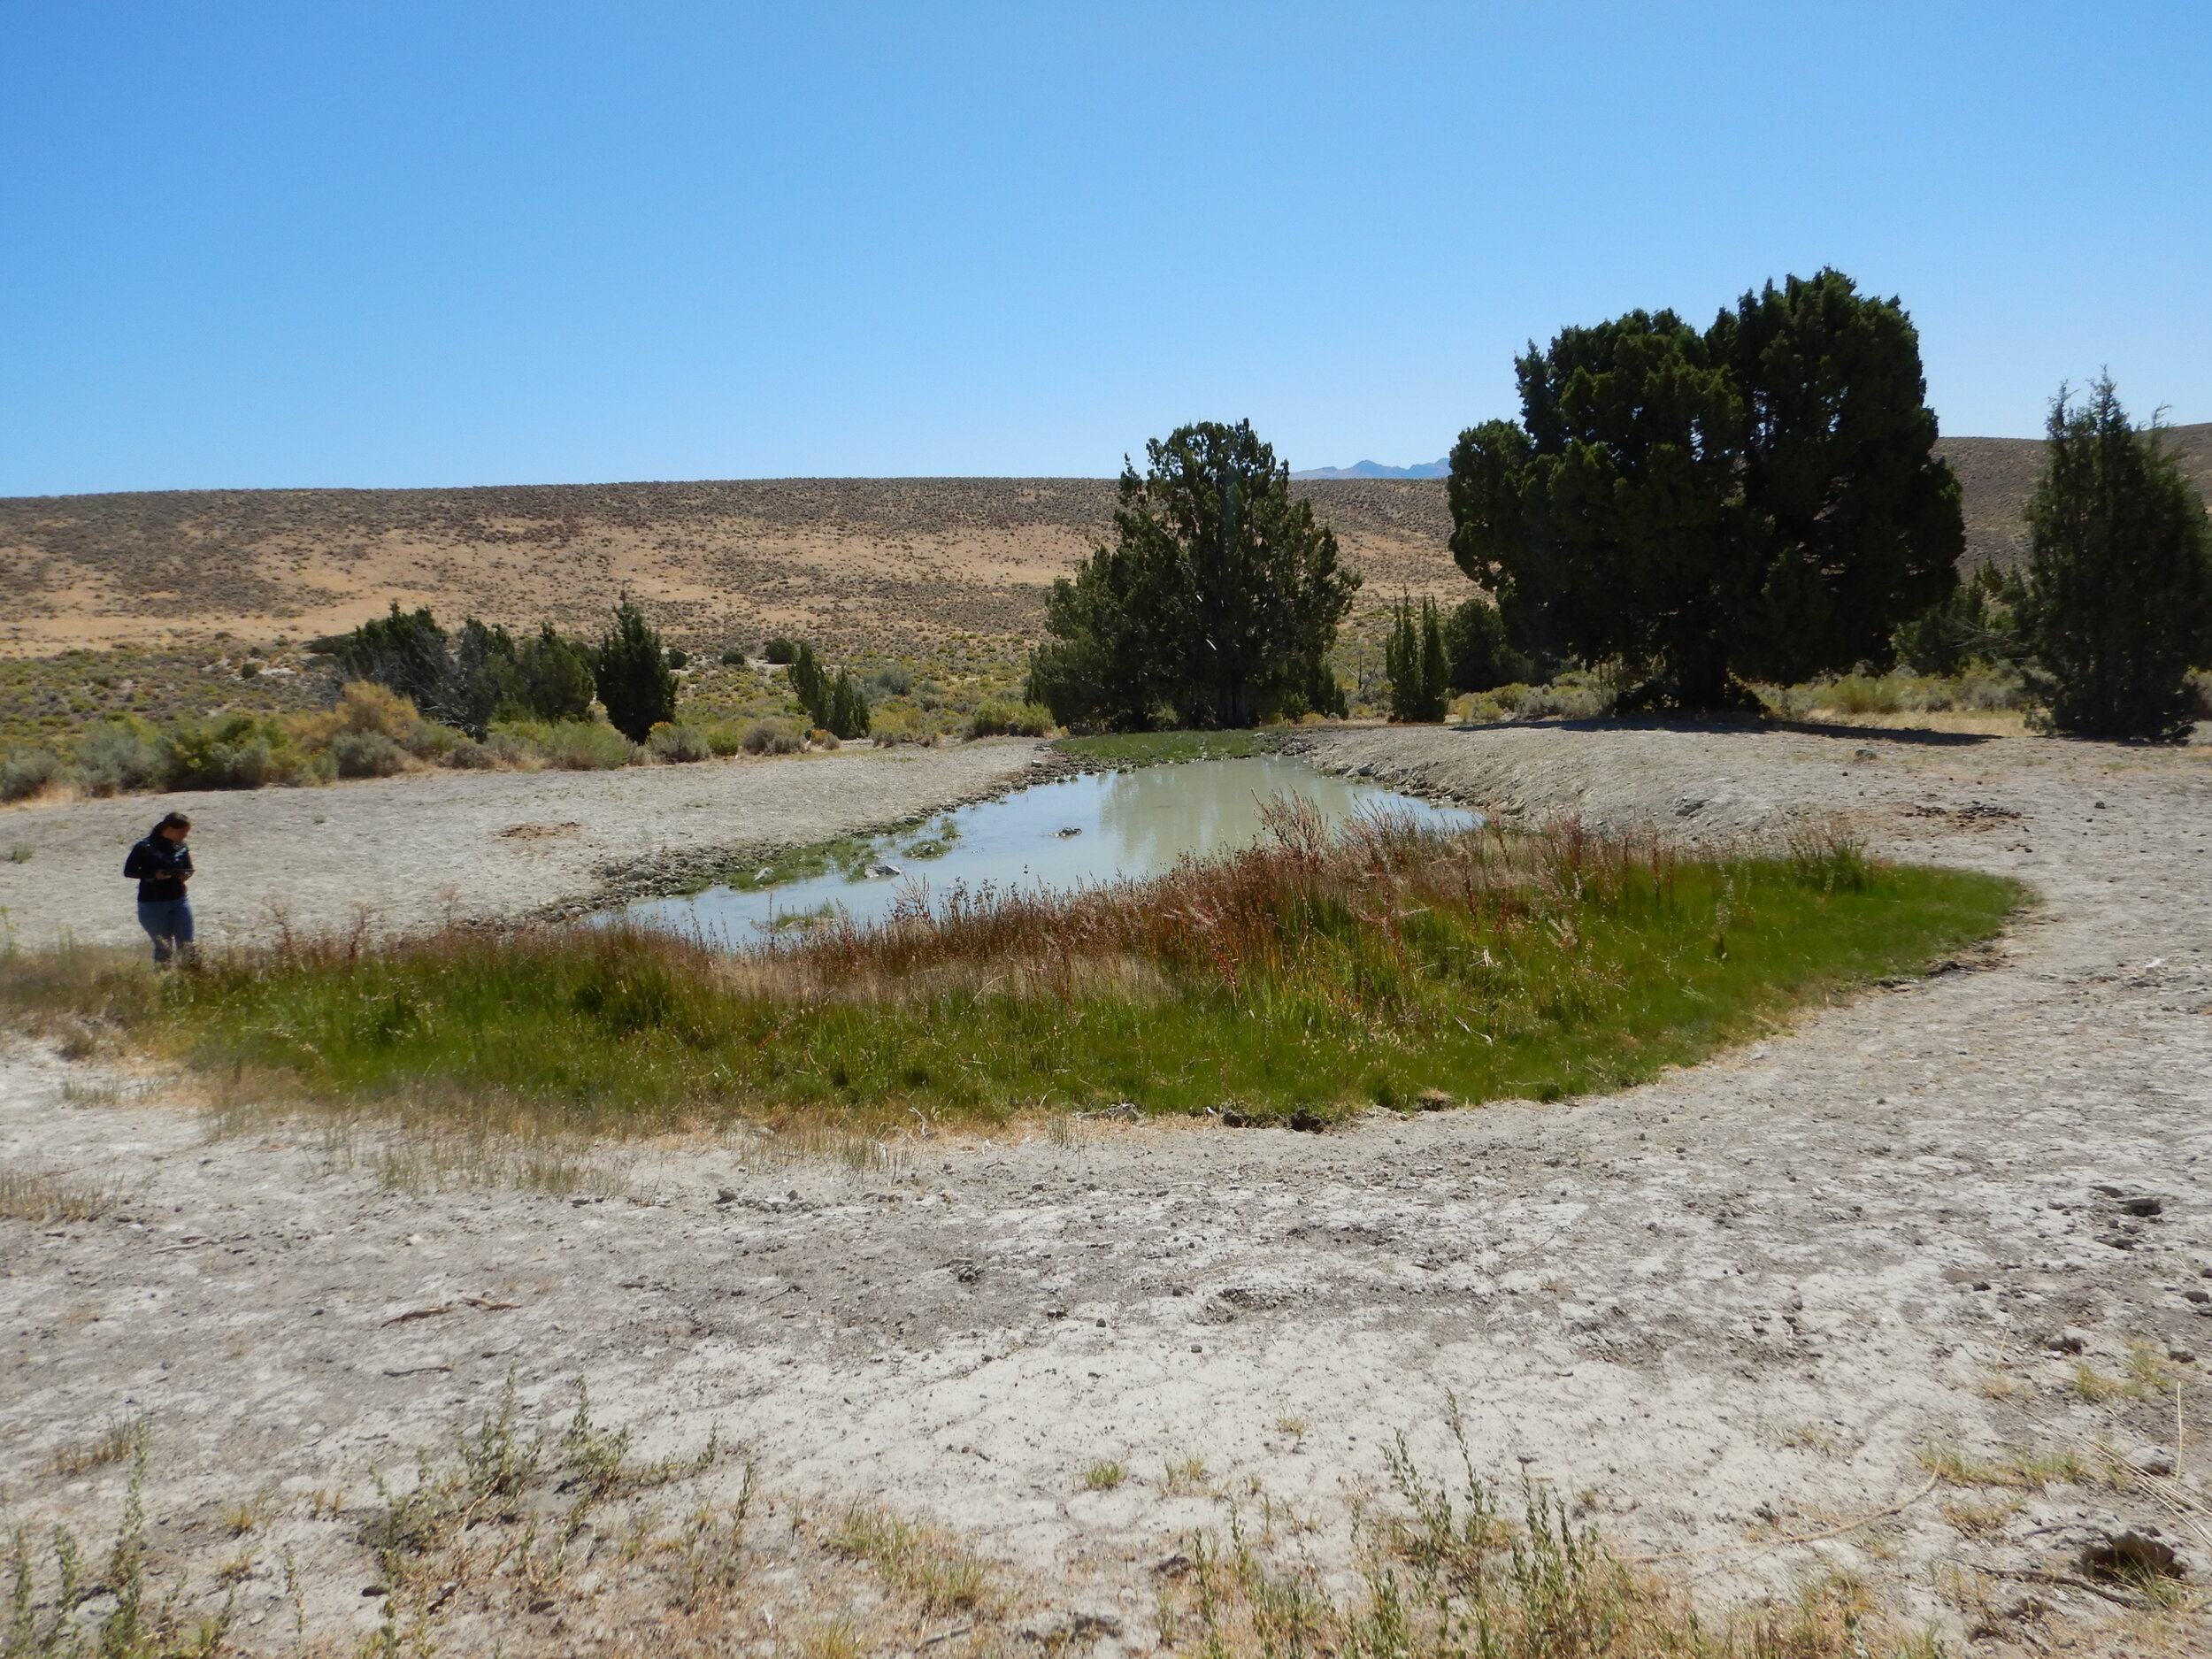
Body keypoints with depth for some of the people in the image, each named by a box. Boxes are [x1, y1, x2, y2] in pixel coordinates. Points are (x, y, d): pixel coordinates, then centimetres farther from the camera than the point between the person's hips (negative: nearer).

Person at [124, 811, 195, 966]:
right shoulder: (145, 847, -10)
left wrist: (186, 875, -8)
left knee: (187, 946, 3)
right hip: (153, 903, -5)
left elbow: (189, 868, 17)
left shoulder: (182, 847, 4)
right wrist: (154, 875, -21)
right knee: (163, 948, 0)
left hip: (179, 901, 5)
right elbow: (128, 871, -6)